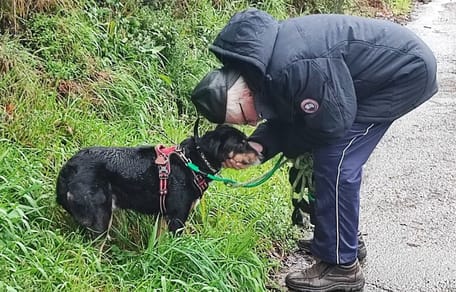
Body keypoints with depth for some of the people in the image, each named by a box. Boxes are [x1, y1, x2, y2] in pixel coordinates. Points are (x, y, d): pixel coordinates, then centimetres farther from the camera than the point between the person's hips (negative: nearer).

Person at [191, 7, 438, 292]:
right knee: (333, 157, 12)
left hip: (407, 70, -9)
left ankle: (341, 266, -1)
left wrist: (284, 144, -6)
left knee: (334, 162, -12)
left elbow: (332, 124, -23)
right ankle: (346, 241, 29)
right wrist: (259, 145, -13)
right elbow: (286, 117, 6)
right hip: (387, 64, 9)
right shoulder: (254, 60, -4)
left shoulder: (292, 69, -35)